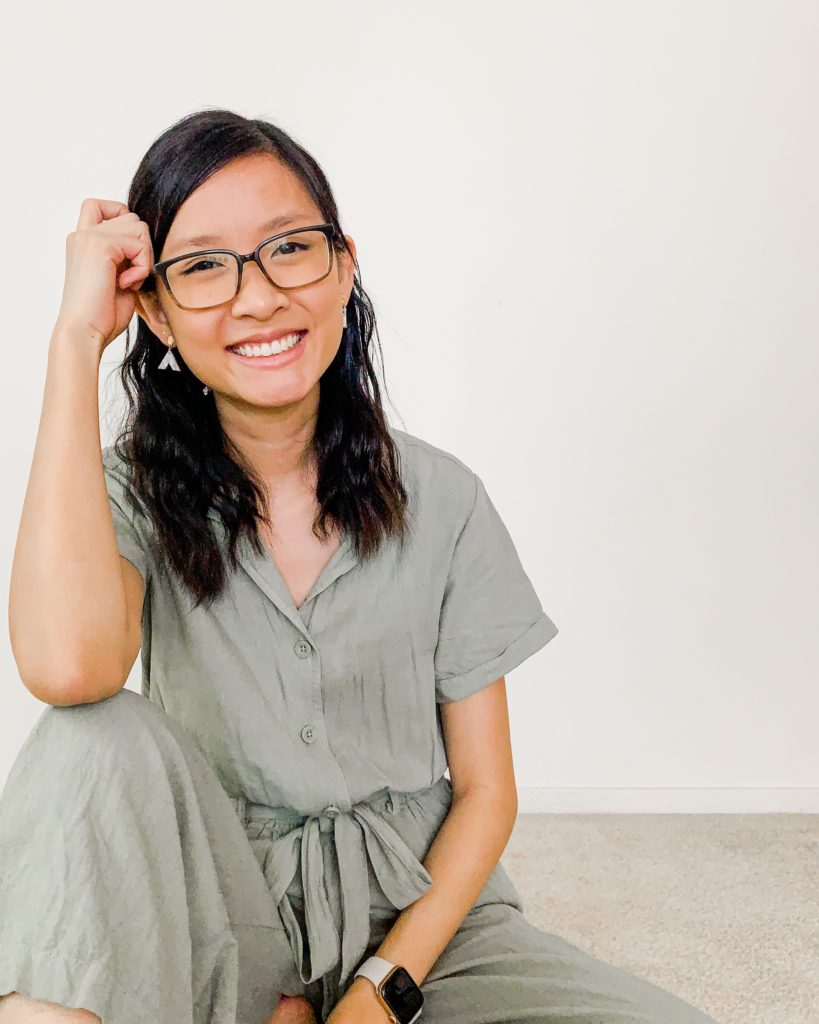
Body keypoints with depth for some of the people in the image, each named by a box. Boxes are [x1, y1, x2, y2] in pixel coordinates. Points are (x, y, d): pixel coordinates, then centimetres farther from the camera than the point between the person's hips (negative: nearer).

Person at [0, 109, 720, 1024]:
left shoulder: (441, 502, -4)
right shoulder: (136, 492, -6)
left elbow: (485, 789, 0)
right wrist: (77, 335, -22)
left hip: (418, 919, 2)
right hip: (220, 914, -1)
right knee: (102, 742, -29)